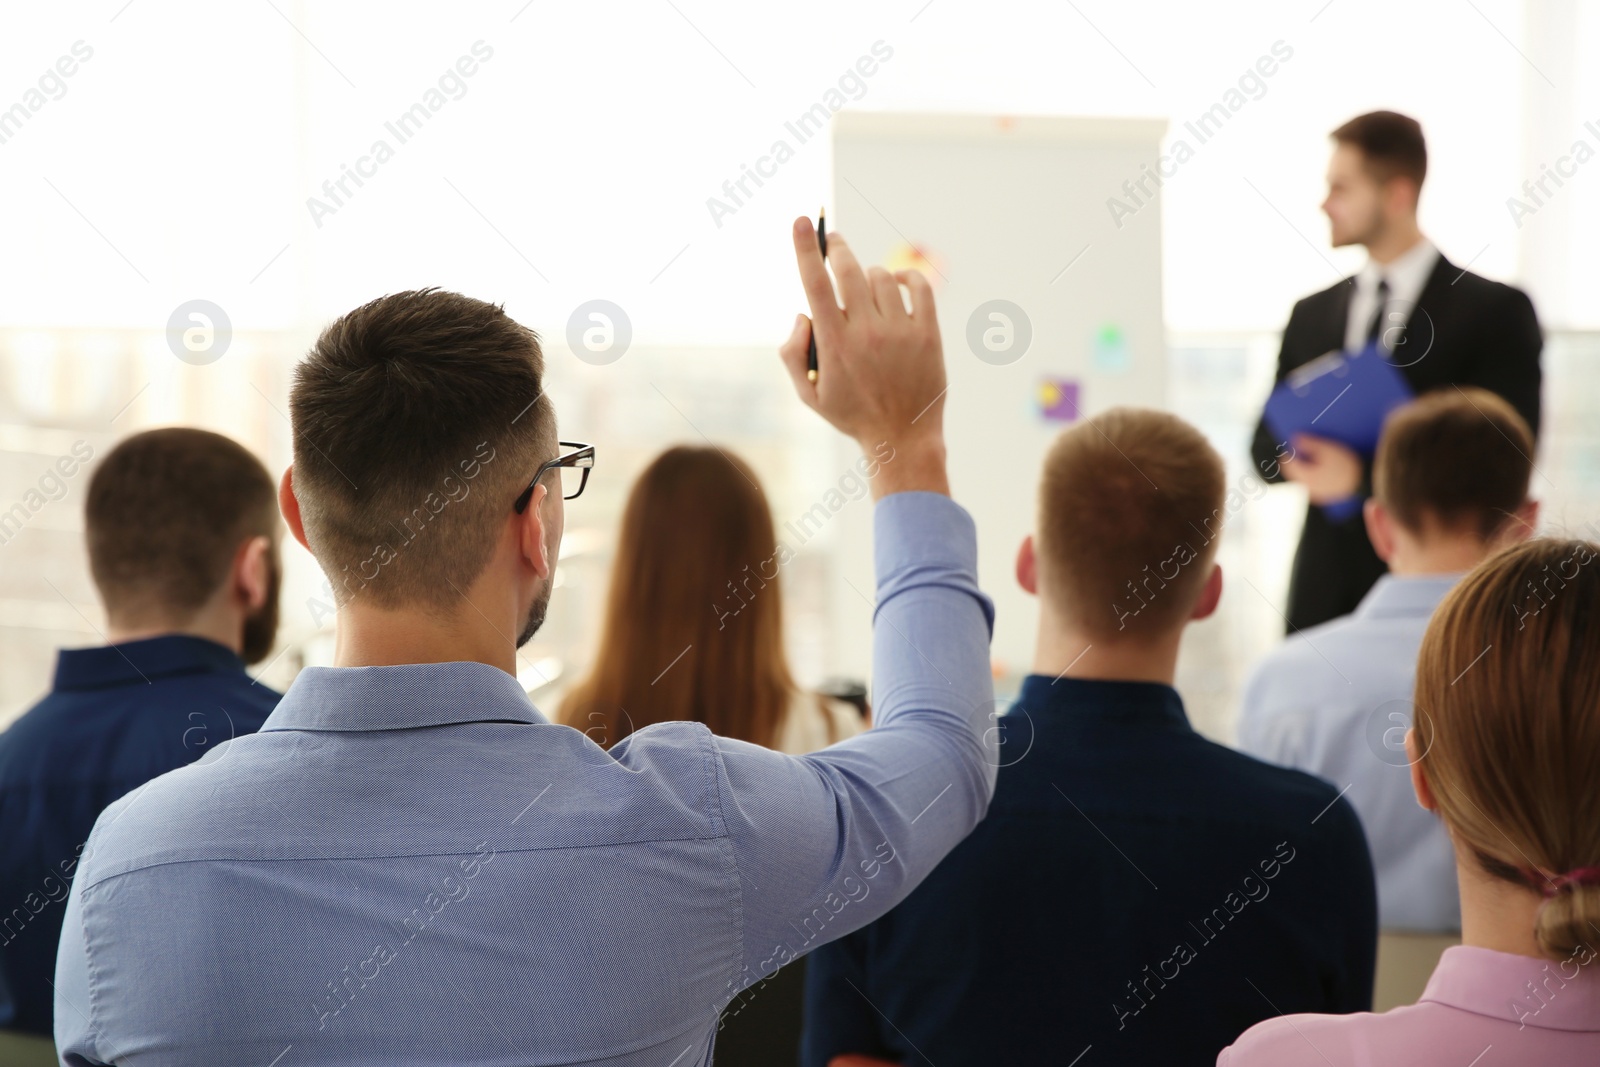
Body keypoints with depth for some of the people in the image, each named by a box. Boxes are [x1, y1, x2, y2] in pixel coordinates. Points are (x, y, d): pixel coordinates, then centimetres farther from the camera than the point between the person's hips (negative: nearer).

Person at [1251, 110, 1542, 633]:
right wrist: (1301, 452, -10)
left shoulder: (1496, 311, -3)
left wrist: (1362, 477, -18)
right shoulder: (1311, 315, 13)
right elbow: (1266, 447, 14)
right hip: (1323, 600, 4)